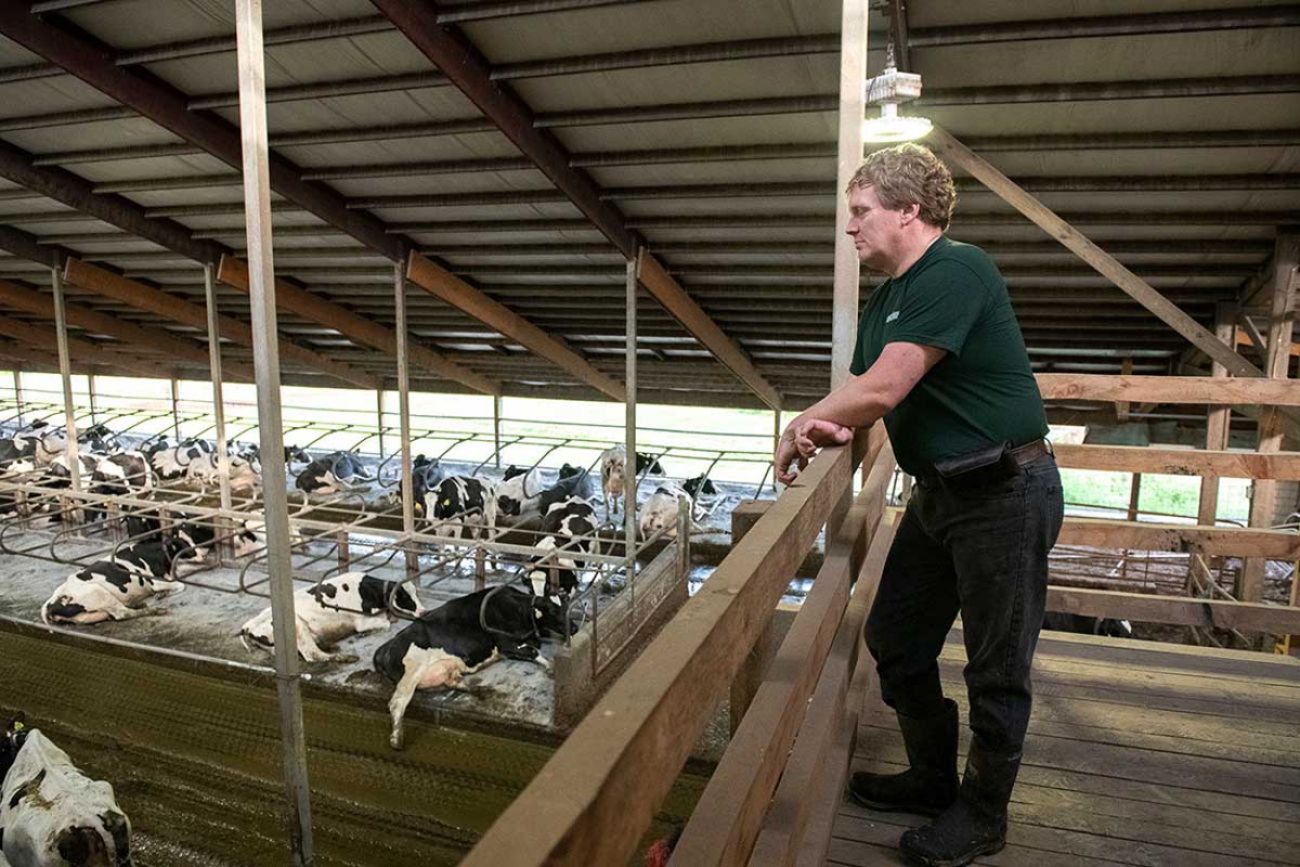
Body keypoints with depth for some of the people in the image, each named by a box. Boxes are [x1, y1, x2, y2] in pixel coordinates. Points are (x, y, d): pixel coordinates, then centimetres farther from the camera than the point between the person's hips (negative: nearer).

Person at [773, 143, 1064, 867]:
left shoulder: (957, 271, -18)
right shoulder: (888, 298, 12)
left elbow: (883, 388, -25)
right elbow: (869, 396, 12)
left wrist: (801, 427, -11)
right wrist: (833, 429, -12)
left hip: (1005, 490, -9)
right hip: (940, 491, 10)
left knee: (997, 668, 6)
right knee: (895, 641, 15)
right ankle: (933, 780, 35)